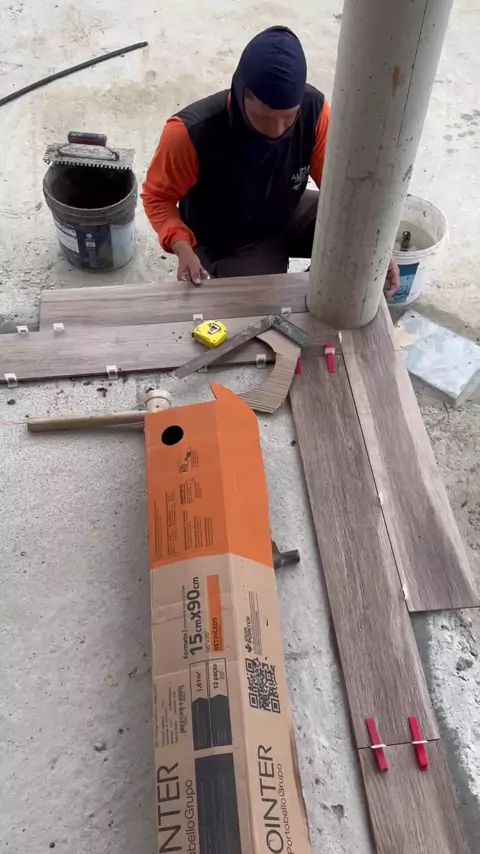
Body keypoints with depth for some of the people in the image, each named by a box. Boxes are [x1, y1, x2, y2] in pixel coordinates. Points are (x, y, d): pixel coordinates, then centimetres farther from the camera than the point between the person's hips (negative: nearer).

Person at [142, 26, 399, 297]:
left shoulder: (313, 109, -23)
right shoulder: (191, 133, -33)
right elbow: (158, 196, -18)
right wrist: (183, 248, -36)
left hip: (287, 218, 4)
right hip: (224, 248, -3)